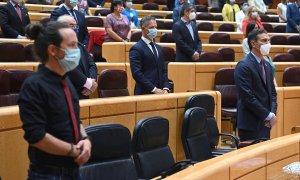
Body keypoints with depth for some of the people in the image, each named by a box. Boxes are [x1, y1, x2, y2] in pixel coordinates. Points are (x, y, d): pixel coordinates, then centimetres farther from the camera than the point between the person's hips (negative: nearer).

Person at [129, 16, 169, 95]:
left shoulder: (159, 48, 17)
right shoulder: (136, 49, -7)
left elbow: (163, 70, 17)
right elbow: (137, 73, -15)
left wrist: (165, 88, 1)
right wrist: (154, 89, -17)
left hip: (160, 91, 6)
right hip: (144, 93, -6)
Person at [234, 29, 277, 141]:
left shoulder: (267, 65, 14)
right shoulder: (244, 66, -12)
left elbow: (272, 92, 16)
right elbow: (248, 97, -18)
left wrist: (273, 113, -2)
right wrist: (269, 115, -14)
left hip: (265, 123, 8)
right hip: (250, 124, -7)